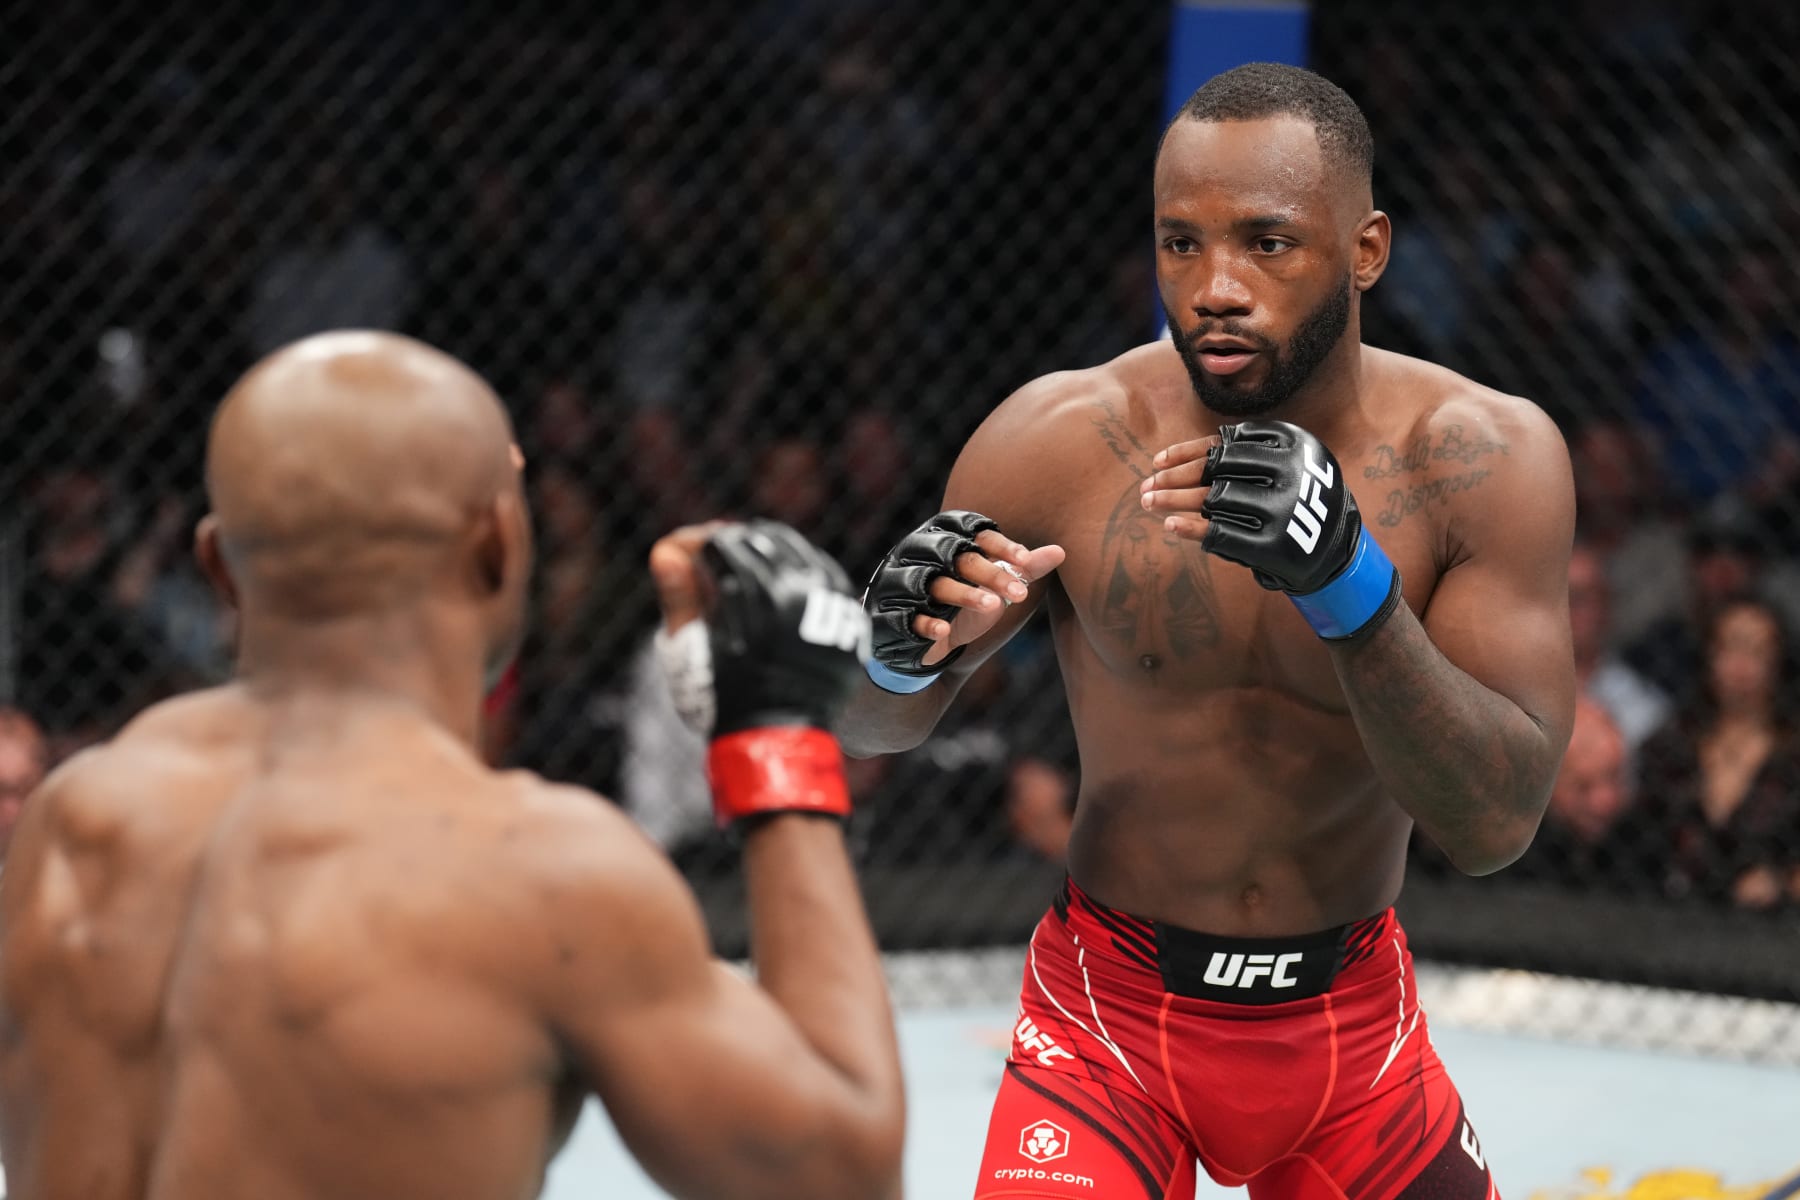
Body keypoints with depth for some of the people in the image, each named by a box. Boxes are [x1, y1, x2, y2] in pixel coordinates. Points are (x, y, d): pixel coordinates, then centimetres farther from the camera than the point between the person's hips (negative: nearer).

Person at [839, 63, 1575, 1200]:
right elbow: (870, 726, -2)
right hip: (1110, 1019, -2)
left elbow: (1497, 822, -22)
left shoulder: (1487, 458, -14)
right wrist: (907, 652, -26)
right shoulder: (1060, 442, -14)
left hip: (1356, 1018, 2)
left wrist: (1348, 584, -36)